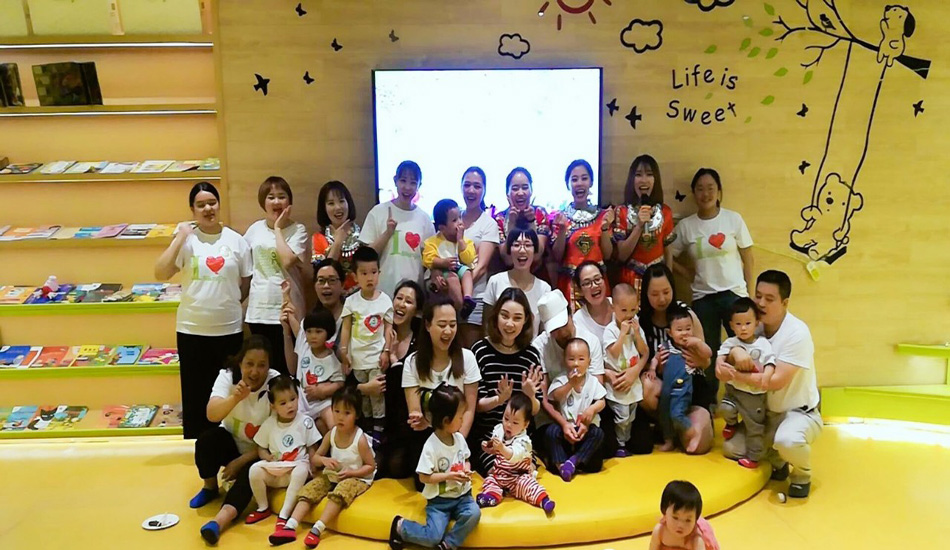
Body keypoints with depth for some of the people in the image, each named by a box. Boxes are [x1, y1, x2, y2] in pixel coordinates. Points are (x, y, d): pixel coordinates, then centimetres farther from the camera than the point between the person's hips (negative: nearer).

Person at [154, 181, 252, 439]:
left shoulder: (236, 241, 2)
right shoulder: (186, 239, -2)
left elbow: (247, 284, 9)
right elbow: (160, 274, -15)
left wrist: (227, 304, 4)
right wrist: (180, 238, -14)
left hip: (229, 329, 1)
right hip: (192, 330, -1)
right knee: (195, 394, 9)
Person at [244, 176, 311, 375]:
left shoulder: (298, 230, -4)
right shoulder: (255, 229, 8)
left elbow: (288, 261, -21)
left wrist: (278, 228, -11)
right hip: (258, 311, 4)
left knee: (287, 368, 1)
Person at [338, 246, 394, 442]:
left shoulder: (384, 300, -4)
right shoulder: (351, 301, -2)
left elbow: (388, 328, 0)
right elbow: (346, 328, 0)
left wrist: (386, 351, -6)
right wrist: (344, 352, -4)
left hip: (377, 355, -2)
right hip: (357, 356, 2)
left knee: (377, 394, 1)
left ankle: (378, 431, 10)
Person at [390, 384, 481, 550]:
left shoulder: (459, 438, 0)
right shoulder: (431, 446, -19)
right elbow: (424, 477, -15)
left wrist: (466, 470, -7)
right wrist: (450, 476, -23)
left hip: (462, 495, 5)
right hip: (439, 500, -5)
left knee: (473, 513, -26)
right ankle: (401, 527, 9)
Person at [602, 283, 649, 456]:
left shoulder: (637, 328, 4)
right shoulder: (610, 330, -12)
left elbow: (645, 352, 0)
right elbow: (614, 352, -22)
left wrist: (636, 333, -12)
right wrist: (623, 332, -23)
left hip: (633, 380, 5)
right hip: (616, 381, -5)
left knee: (631, 416, 14)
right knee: (622, 416, -7)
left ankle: (626, 442, 29)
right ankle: (620, 444, 10)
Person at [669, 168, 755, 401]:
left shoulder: (733, 219, -2)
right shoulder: (685, 226, 0)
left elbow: (748, 259, 2)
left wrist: (749, 294, -1)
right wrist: (691, 275, -4)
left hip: (734, 294, -1)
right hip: (702, 298, 1)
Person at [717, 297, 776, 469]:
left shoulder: (763, 344, -8)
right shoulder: (731, 342, -3)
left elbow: (770, 360, -16)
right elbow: (722, 352, -16)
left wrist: (767, 373, -36)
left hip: (754, 393, -1)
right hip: (734, 387, 2)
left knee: (754, 427, 7)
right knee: (726, 409, -20)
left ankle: (753, 456, 25)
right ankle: (731, 423, 18)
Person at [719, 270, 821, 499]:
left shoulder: (797, 333, -23)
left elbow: (776, 381, -29)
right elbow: (724, 351, -8)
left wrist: (735, 375, -27)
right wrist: (734, 351, -32)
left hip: (800, 411, -6)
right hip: (767, 412, 6)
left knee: (787, 441, -37)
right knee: (731, 448, -7)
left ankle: (802, 474, -1)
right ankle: (776, 462, 21)